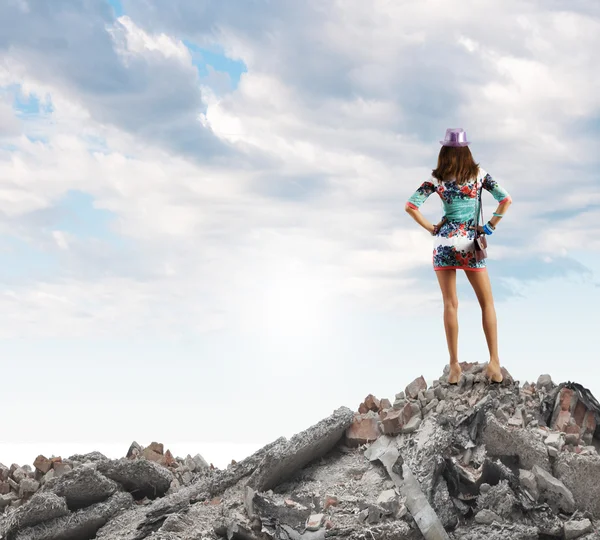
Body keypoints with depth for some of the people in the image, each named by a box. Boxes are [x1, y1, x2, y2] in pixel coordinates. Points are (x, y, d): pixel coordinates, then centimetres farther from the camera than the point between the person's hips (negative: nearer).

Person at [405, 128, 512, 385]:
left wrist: (432, 228, 1)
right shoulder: (479, 173, -2)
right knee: (487, 303, 9)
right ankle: (494, 363, 1)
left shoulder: (437, 179, -3)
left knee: (450, 305, 5)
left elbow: (410, 206, -9)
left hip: (444, 242, 0)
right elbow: (506, 200, -8)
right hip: (469, 244, 0)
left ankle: (454, 365, 2)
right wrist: (490, 227, 1)